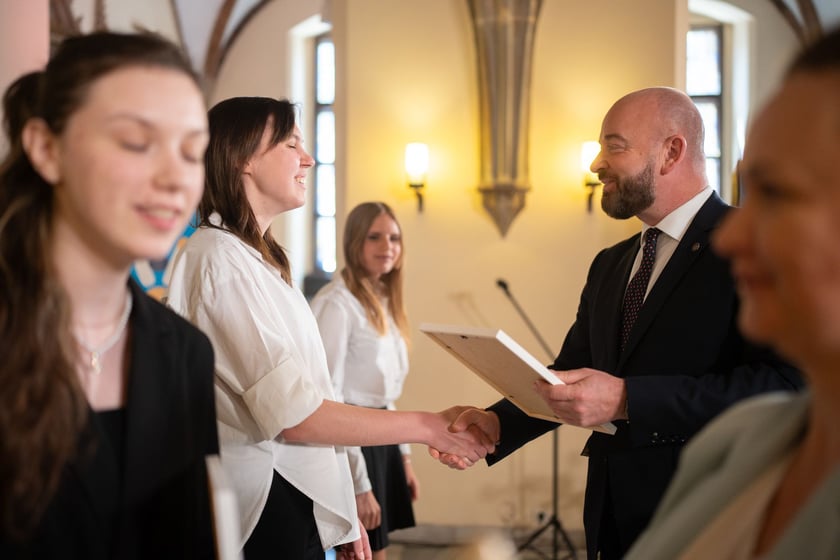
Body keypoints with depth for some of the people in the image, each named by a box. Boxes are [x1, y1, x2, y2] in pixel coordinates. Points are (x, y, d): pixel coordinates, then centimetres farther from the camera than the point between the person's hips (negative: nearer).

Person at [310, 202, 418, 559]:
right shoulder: (337, 304, -16)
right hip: (351, 440, -9)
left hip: (382, 438, 9)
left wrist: (404, 455, 16)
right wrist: (358, 484, -20)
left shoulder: (383, 304, 12)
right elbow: (329, 397, -19)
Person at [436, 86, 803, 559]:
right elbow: (570, 374, 16)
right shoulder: (610, 265, 15)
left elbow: (786, 383, -23)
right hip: (615, 518, 7)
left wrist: (627, 400, -28)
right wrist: (497, 423, -4)